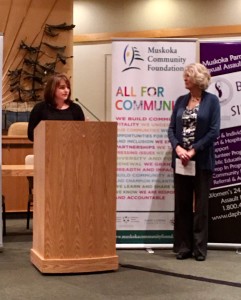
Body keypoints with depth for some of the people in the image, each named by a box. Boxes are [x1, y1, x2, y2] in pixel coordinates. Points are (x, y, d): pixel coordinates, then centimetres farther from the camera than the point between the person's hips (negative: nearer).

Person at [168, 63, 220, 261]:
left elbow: (214, 131, -9)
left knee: (200, 205, 3)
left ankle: (200, 248, 12)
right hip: (181, 160, 4)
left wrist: (194, 150, -15)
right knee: (182, 205, 7)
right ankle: (184, 247, 15)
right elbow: (172, 129, 6)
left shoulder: (212, 100, -2)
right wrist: (178, 148, -12)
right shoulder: (181, 101, 10)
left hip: (202, 161, -4)